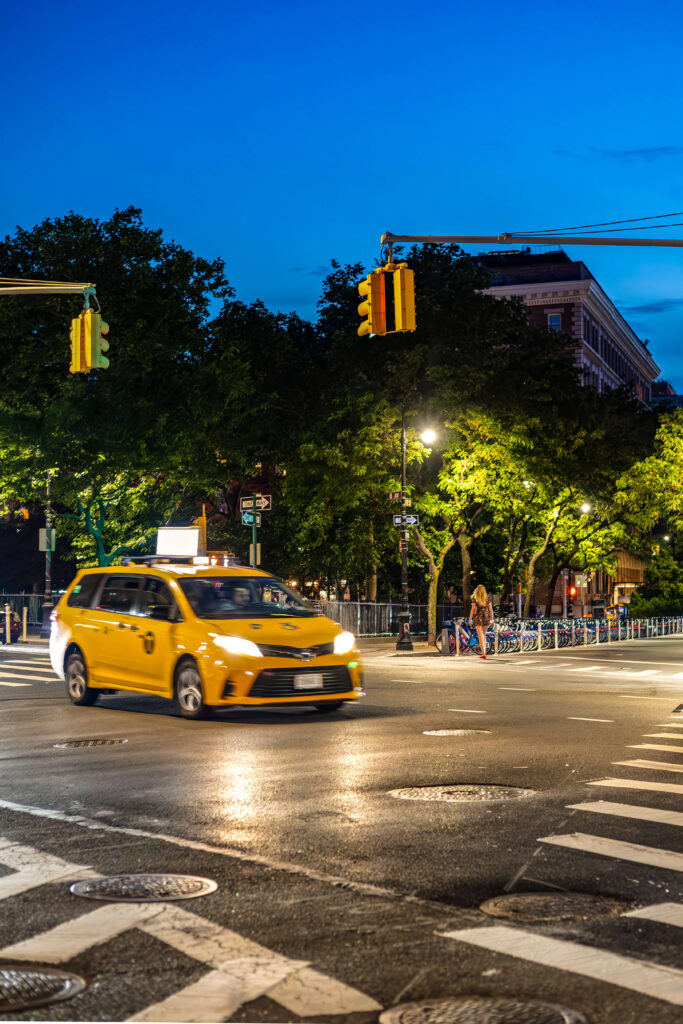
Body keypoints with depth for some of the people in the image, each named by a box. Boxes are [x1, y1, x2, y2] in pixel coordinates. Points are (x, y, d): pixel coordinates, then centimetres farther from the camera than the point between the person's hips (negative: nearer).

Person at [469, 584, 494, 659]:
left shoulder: (475, 598, -6)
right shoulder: (487, 598, 3)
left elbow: (473, 609, -9)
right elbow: (490, 609, 2)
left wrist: (470, 619, -2)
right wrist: (492, 619, 10)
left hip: (478, 617, -3)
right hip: (486, 617, 3)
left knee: (480, 636, -3)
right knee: (483, 634, 21)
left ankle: (483, 653, -13)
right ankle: (484, 651, 20)